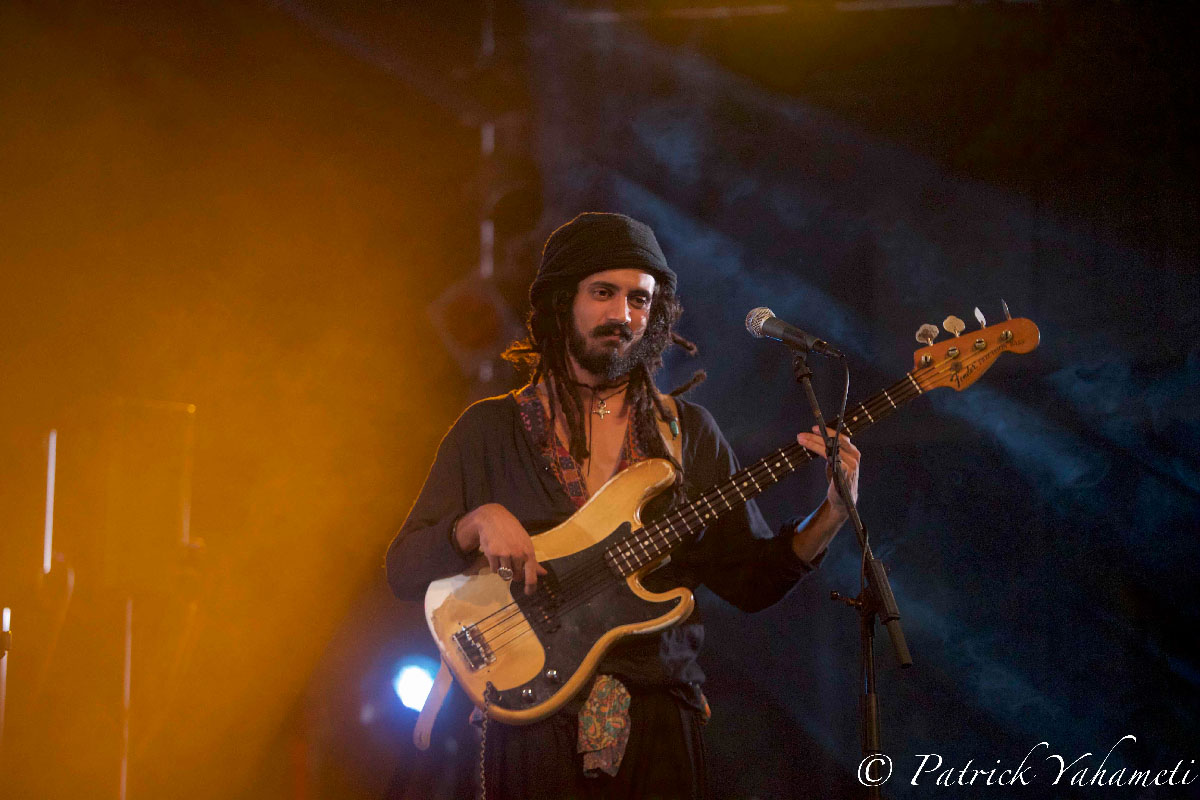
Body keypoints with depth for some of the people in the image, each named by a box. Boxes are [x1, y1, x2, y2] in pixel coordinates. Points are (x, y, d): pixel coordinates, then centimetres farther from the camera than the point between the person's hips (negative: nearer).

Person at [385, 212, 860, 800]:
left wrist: (831, 517, -9)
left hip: (661, 726, 2)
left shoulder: (689, 434, 10)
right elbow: (403, 569, 1)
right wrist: (476, 523, -17)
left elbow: (751, 581, 6)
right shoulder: (489, 430, 5)